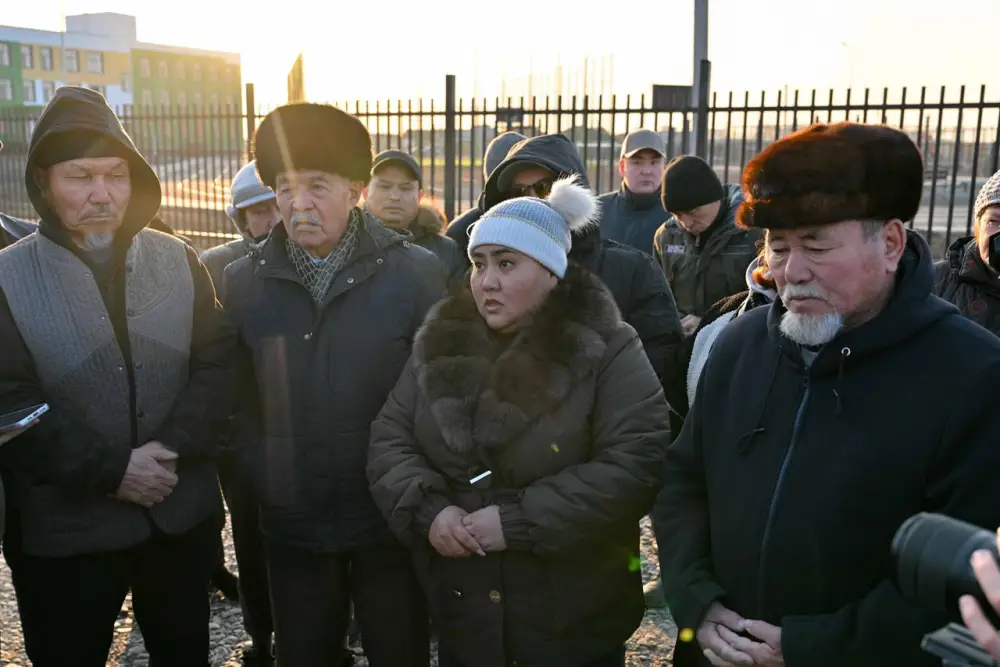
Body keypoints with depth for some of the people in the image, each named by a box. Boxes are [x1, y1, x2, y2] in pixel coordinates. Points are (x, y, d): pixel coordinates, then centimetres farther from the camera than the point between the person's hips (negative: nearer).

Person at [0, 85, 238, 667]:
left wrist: (174, 450, -15)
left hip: (184, 514, 2)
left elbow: (216, 364, -2)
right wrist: (110, 470, -18)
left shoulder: (179, 262, 1)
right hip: (66, 530, -2)